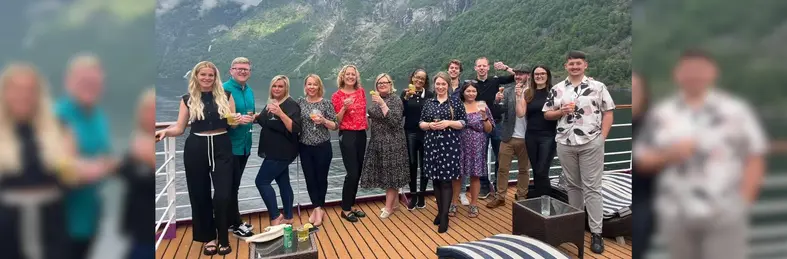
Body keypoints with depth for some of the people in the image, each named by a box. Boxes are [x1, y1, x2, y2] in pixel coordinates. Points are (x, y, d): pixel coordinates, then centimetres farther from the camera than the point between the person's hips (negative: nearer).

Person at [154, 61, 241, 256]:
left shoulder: (226, 96, 3)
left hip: (221, 147, -1)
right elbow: (179, 128, 3)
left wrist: (237, 120, -14)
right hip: (195, 149, 1)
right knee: (200, 195, 6)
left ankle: (223, 238, 11)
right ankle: (209, 238, 22)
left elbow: (233, 122, 9)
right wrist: (165, 131, -17)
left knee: (223, 195, -5)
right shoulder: (188, 99, 4)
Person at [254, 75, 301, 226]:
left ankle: (275, 217, -2)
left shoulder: (291, 105, -14)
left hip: (282, 153, -8)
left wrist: (281, 113, -35)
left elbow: (295, 129, -24)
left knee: (261, 181, -9)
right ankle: (288, 217, 20)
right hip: (274, 152, 8)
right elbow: (266, 123, 26)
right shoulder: (271, 102, 11)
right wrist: (257, 117, 7)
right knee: (283, 183, 12)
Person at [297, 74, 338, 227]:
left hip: (323, 148, -2)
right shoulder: (300, 103, 3)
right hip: (305, 148, 2)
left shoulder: (326, 103, -4)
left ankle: (318, 208, 24)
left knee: (321, 178, 7)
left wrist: (323, 120, -18)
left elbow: (335, 126, -3)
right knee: (310, 179, 4)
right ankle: (318, 209, 18)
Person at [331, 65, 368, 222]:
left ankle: (351, 206, 20)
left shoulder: (361, 91, 8)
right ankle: (345, 209, 5)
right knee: (352, 173, -8)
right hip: (347, 135, -5)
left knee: (358, 172, 8)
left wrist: (367, 125, 15)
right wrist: (344, 107, -20)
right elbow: (336, 121, -6)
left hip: (361, 134, 6)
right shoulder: (337, 96, -5)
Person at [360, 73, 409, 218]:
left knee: (391, 172, -2)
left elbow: (394, 121, -23)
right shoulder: (376, 100, 11)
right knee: (386, 172, 11)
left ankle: (389, 207, 7)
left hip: (392, 142, -7)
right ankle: (395, 202, 24)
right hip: (378, 142, 7)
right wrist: (368, 120, 5)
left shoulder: (396, 100, -10)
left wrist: (382, 104, -27)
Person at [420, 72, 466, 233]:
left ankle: (444, 216, 0)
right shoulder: (429, 103, 11)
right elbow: (421, 123, 12)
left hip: (449, 145, -3)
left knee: (446, 180, -5)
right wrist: (429, 125, -8)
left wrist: (448, 123, -14)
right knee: (435, 179, 8)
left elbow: (463, 123, 0)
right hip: (432, 144, 4)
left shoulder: (455, 102, 2)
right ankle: (440, 211, 22)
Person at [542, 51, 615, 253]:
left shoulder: (598, 87, 1)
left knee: (592, 187, -1)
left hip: (591, 143, -3)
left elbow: (608, 113, 2)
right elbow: (547, 114, 10)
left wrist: (602, 137, -7)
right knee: (572, 185, 13)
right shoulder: (557, 89, 7)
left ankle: (596, 232, 3)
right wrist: (562, 111, -9)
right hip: (565, 144, 3)